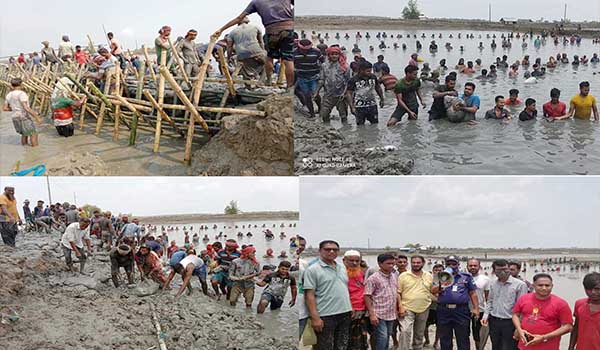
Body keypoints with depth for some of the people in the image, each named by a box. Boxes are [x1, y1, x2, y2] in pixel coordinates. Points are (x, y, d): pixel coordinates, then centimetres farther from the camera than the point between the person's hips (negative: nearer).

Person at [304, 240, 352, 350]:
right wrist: (315, 318, -18)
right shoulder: (312, 270, -7)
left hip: (345, 314, 7)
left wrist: (350, 308, 11)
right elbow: (309, 295, -12)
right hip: (325, 316, -6)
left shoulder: (342, 267, 14)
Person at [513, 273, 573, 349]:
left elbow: (568, 326, -11)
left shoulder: (560, 304, -10)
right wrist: (519, 330, -6)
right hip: (525, 345, 4)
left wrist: (544, 338, -17)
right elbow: (515, 314, 14)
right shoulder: (523, 299, 1)